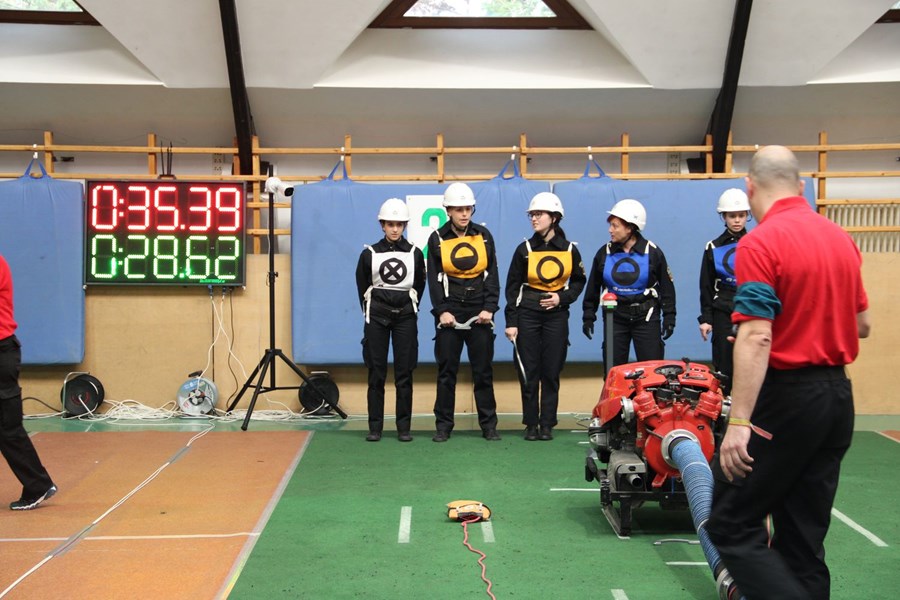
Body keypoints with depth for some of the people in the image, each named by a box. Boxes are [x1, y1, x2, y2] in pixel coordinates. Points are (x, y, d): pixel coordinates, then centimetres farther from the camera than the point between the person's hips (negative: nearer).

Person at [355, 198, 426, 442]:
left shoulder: (415, 254, 3)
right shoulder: (369, 254, 1)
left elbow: (419, 285, 11)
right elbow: (362, 287, 9)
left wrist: (409, 309, 8)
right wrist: (370, 312, 8)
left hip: (405, 317, 0)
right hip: (377, 317, 0)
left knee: (404, 373, 1)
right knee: (376, 373, 1)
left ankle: (404, 427, 7)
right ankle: (375, 427, 7)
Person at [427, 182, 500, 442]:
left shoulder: (484, 236, 5)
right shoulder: (437, 239, 2)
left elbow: (492, 275, 4)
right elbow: (434, 279, 0)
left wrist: (489, 308, -6)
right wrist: (442, 311, -10)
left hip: (480, 312, 1)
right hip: (450, 312, -1)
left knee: (483, 370, 4)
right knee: (447, 371, 2)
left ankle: (489, 424, 12)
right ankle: (443, 425, 10)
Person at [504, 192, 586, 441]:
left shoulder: (570, 250, 1)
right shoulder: (525, 249, -1)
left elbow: (578, 281, 13)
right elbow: (512, 287, 0)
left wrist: (562, 297, -6)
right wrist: (511, 322, -5)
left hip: (556, 316, 0)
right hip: (527, 315, 0)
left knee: (551, 372, 2)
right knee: (528, 372, 0)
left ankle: (547, 424, 11)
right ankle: (531, 424, 10)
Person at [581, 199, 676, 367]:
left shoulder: (652, 252, -5)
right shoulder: (604, 253, 1)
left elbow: (666, 287, 1)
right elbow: (593, 288, 9)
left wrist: (669, 317, -2)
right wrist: (588, 317, 7)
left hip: (646, 318, -2)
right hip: (615, 318, 2)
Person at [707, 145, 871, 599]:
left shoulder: (761, 243, -13)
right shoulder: (841, 239, 9)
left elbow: (755, 339, -21)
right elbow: (862, 324, 17)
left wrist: (739, 422, -22)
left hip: (787, 397, -8)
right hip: (838, 396, 8)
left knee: (731, 524, 0)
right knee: (804, 535, 13)